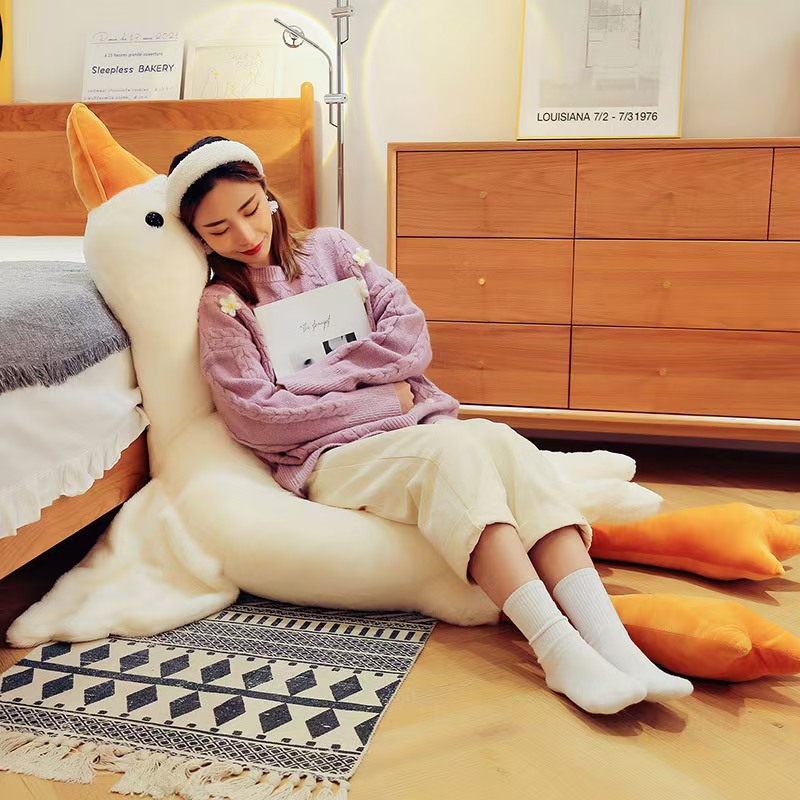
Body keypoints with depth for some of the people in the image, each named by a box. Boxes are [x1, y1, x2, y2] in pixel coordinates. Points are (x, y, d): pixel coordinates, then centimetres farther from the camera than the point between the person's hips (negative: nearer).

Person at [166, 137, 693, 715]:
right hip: (333, 458, -3)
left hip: (421, 426, 4)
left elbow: (410, 333, 5)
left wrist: (312, 382, -7)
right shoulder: (222, 306, 8)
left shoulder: (329, 248, 17)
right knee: (451, 447, -34)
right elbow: (258, 419, -5)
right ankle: (557, 650, -45)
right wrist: (379, 397, -7)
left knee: (501, 441, -29)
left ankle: (611, 643, -41)